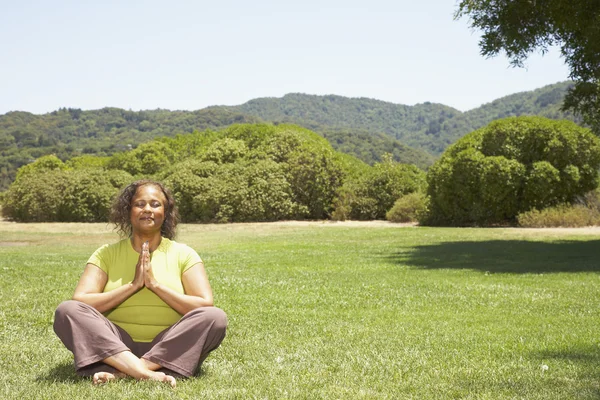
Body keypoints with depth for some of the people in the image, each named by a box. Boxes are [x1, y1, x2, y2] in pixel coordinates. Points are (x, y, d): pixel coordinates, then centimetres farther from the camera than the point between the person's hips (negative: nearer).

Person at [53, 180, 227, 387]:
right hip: (116, 346, 1)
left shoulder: (183, 254, 6)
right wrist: (132, 286, -14)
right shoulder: (107, 253, 7)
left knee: (215, 317, -26)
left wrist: (155, 284, -13)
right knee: (67, 310, -23)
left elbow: (206, 306, -6)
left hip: (168, 350, 0)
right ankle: (147, 373, -41)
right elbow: (79, 302, -6)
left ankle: (120, 373, -33)